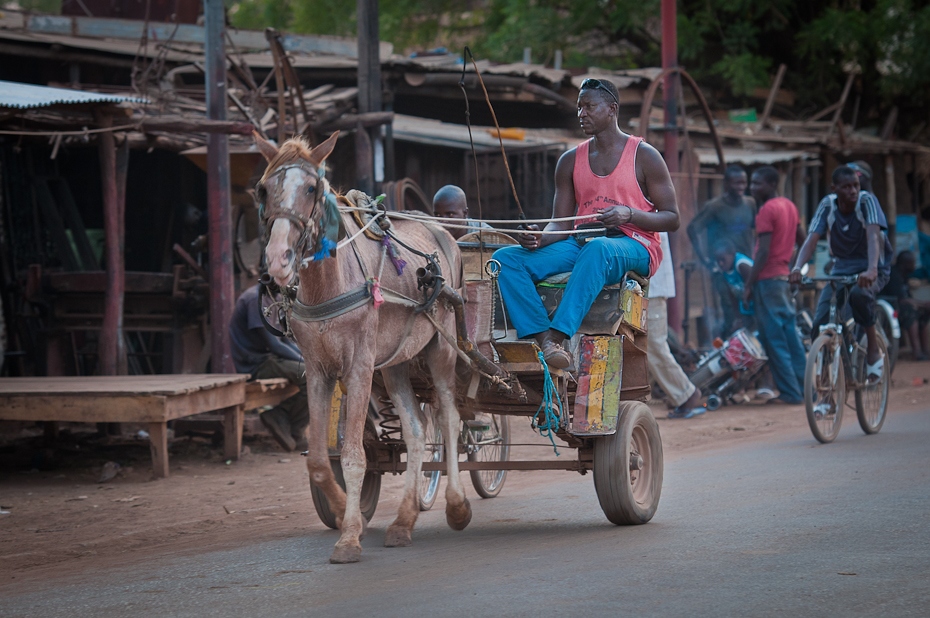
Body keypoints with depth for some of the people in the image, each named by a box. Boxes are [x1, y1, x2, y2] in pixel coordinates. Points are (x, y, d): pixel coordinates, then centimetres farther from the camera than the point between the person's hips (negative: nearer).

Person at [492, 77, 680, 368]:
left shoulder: (644, 156, 2)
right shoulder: (571, 161, 15)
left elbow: (672, 219, 0)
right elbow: (560, 223, 11)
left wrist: (629, 214, -19)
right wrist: (539, 239, -14)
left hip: (632, 247, -5)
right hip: (579, 244, 5)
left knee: (597, 248, -43)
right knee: (505, 258, -18)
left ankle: (557, 336, -49)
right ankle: (544, 342, -36)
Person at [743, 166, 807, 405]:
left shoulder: (767, 210, -14)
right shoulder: (789, 206, 13)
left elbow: (763, 252, -18)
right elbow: (801, 237, 21)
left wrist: (749, 284, -16)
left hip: (767, 278, -9)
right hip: (784, 275, 9)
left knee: (774, 339, -5)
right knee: (789, 333, 12)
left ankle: (789, 392, -5)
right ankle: (803, 387, 13)